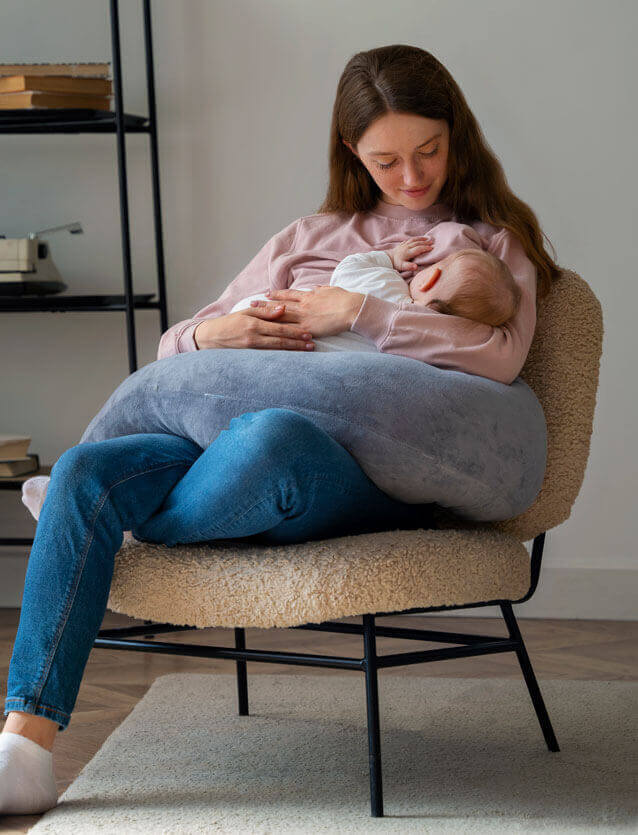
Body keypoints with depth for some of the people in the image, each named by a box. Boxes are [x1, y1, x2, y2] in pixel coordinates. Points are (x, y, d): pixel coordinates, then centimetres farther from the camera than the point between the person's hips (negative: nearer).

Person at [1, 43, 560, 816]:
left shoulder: (493, 244, 17)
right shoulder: (307, 239, 27)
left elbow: (500, 357, -7)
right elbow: (171, 348, 23)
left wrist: (357, 310, -7)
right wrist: (212, 335, -2)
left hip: (381, 471, -4)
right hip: (243, 428, 4)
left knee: (271, 439, -40)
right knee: (85, 469, -24)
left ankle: (132, 522, -8)